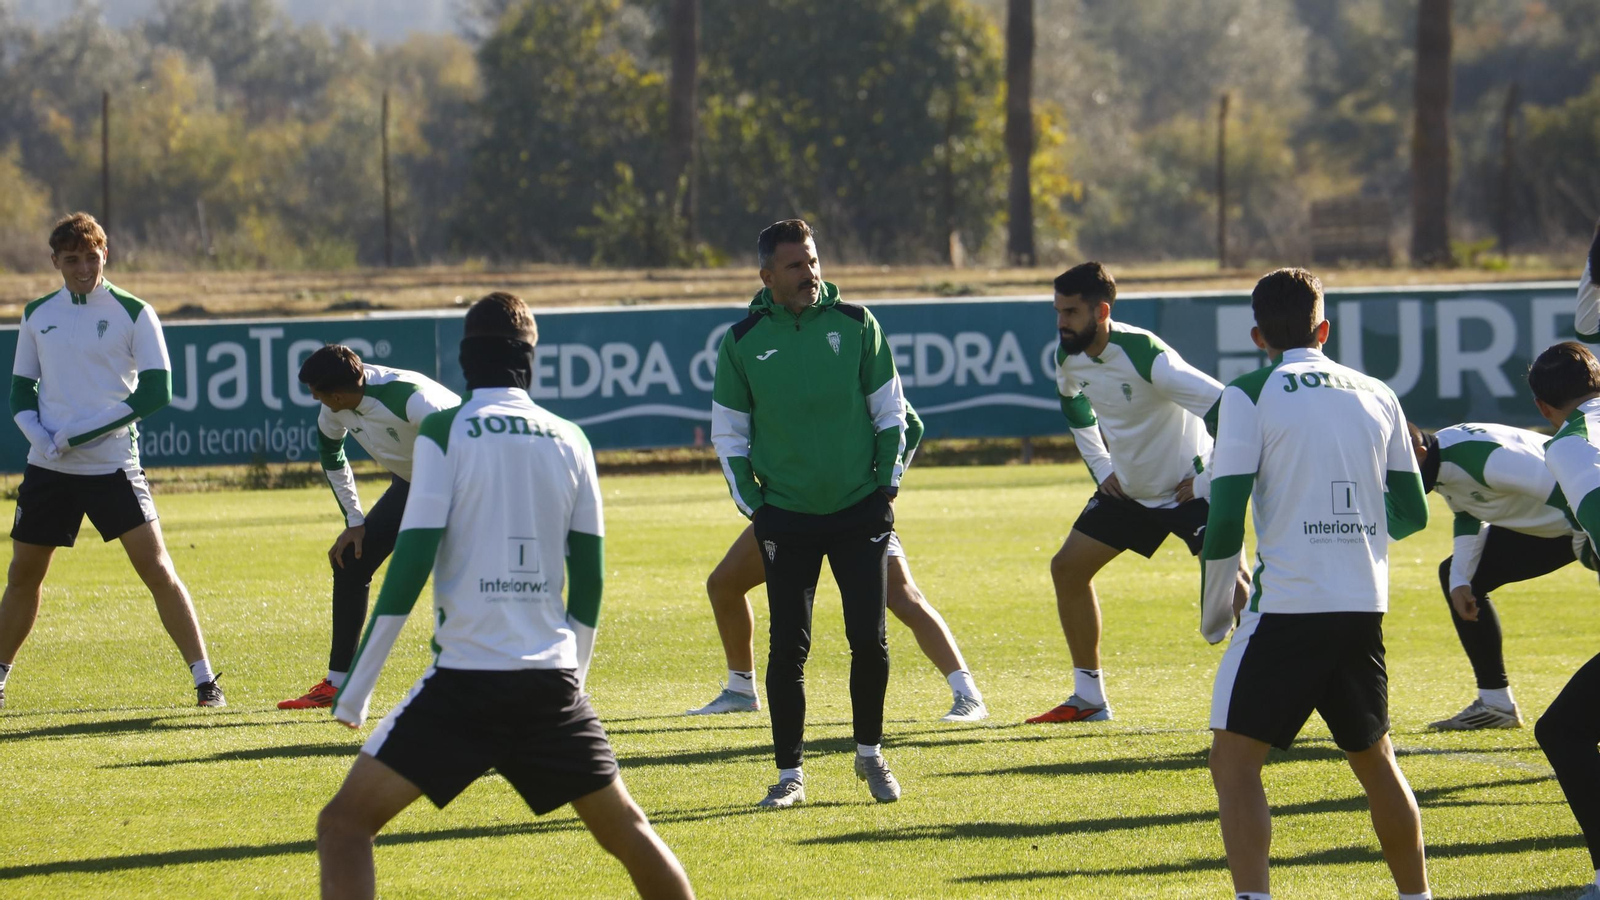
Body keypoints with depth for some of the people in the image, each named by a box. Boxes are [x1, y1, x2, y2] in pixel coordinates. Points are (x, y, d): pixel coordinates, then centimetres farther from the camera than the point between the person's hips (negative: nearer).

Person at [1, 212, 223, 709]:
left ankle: (204, 680, -7)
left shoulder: (133, 313, -5)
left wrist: (81, 433, -15)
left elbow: (155, 391, -10)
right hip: (48, 466, 4)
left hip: (112, 464, -4)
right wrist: (40, 437, -8)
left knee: (157, 569, -11)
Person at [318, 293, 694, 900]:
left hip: (465, 675, -4)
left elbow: (411, 564, -8)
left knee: (344, 825, 1)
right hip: (552, 679, 4)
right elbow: (590, 576, 12)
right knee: (627, 833, 16)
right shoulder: (569, 441, 8)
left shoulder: (443, 433, -3)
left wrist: (355, 690, -3)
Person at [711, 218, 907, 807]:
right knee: (788, 648, -3)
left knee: (870, 641, -1)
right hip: (786, 516, -1)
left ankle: (870, 754, 19)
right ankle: (789, 774, 7)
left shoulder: (855, 325, 0)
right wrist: (752, 503, 1)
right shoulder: (744, 341, -1)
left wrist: (887, 484, 2)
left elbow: (890, 411, 8)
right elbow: (728, 432, 8)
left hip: (860, 513, 1)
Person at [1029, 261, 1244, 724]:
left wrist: (1206, 481, -21)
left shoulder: (1144, 356, -30)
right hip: (1129, 489, 8)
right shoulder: (1069, 358, -6)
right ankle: (1089, 698, 16)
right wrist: (1101, 468, 12)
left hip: (1188, 489, -8)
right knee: (1067, 569, 5)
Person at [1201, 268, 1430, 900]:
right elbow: (1412, 513, 17)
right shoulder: (1377, 397, 11)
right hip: (1365, 608, 5)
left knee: (1234, 763, -1)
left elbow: (1225, 518, -7)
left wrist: (1216, 603, 8)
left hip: (1287, 605, -5)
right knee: (1375, 759, 21)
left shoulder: (1250, 396, -2)